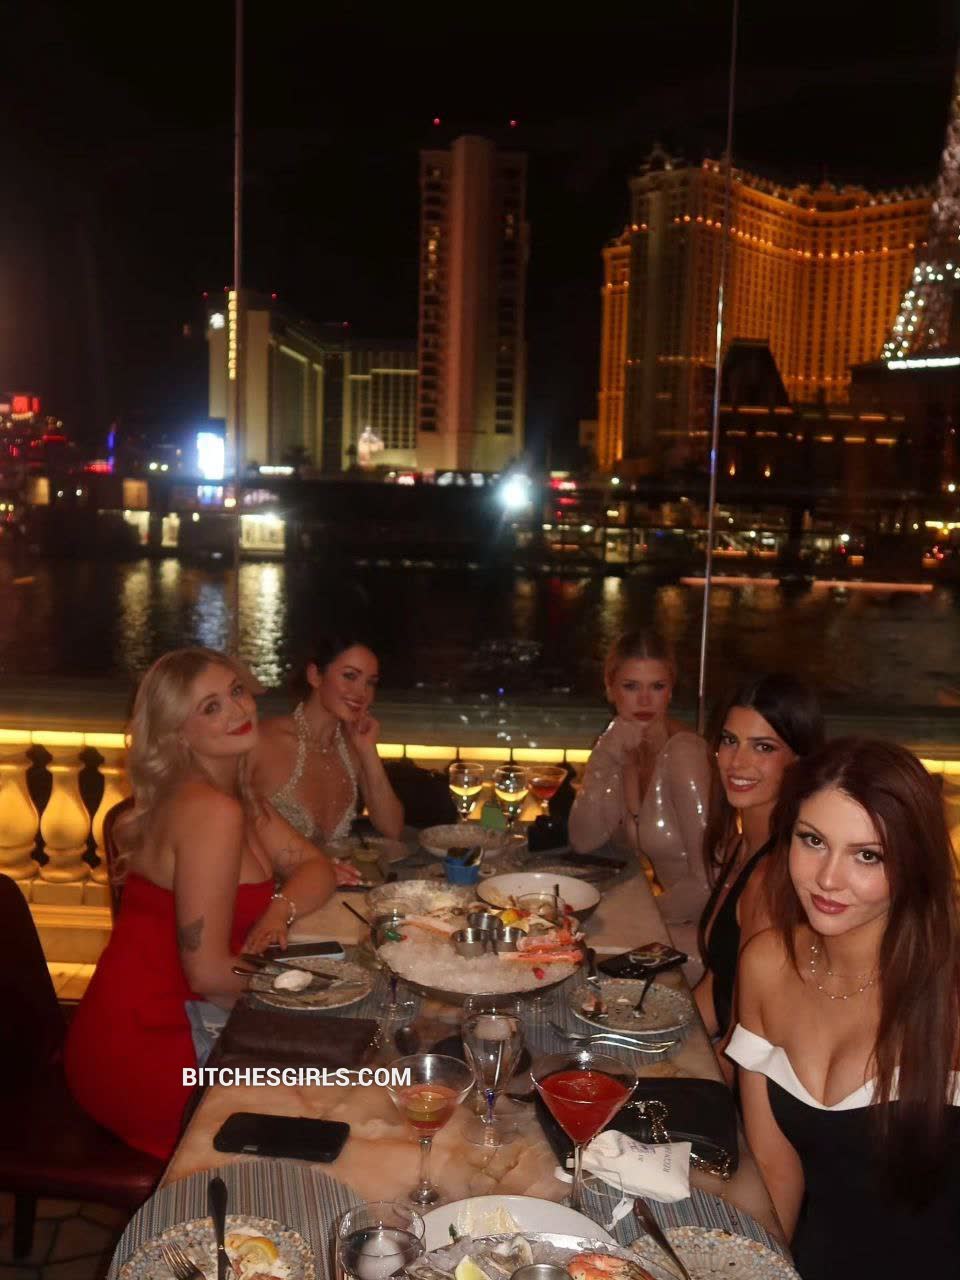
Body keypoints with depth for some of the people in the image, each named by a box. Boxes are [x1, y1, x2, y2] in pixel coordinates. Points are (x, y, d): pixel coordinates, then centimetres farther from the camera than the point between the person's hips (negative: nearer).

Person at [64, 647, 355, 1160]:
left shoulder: (232, 791, 6)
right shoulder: (212, 811, -24)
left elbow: (316, 867, 8)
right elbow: (207, 970, -25)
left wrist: (277, 913, -12)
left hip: (159, 1025, 8)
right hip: (138, 1056, -8)